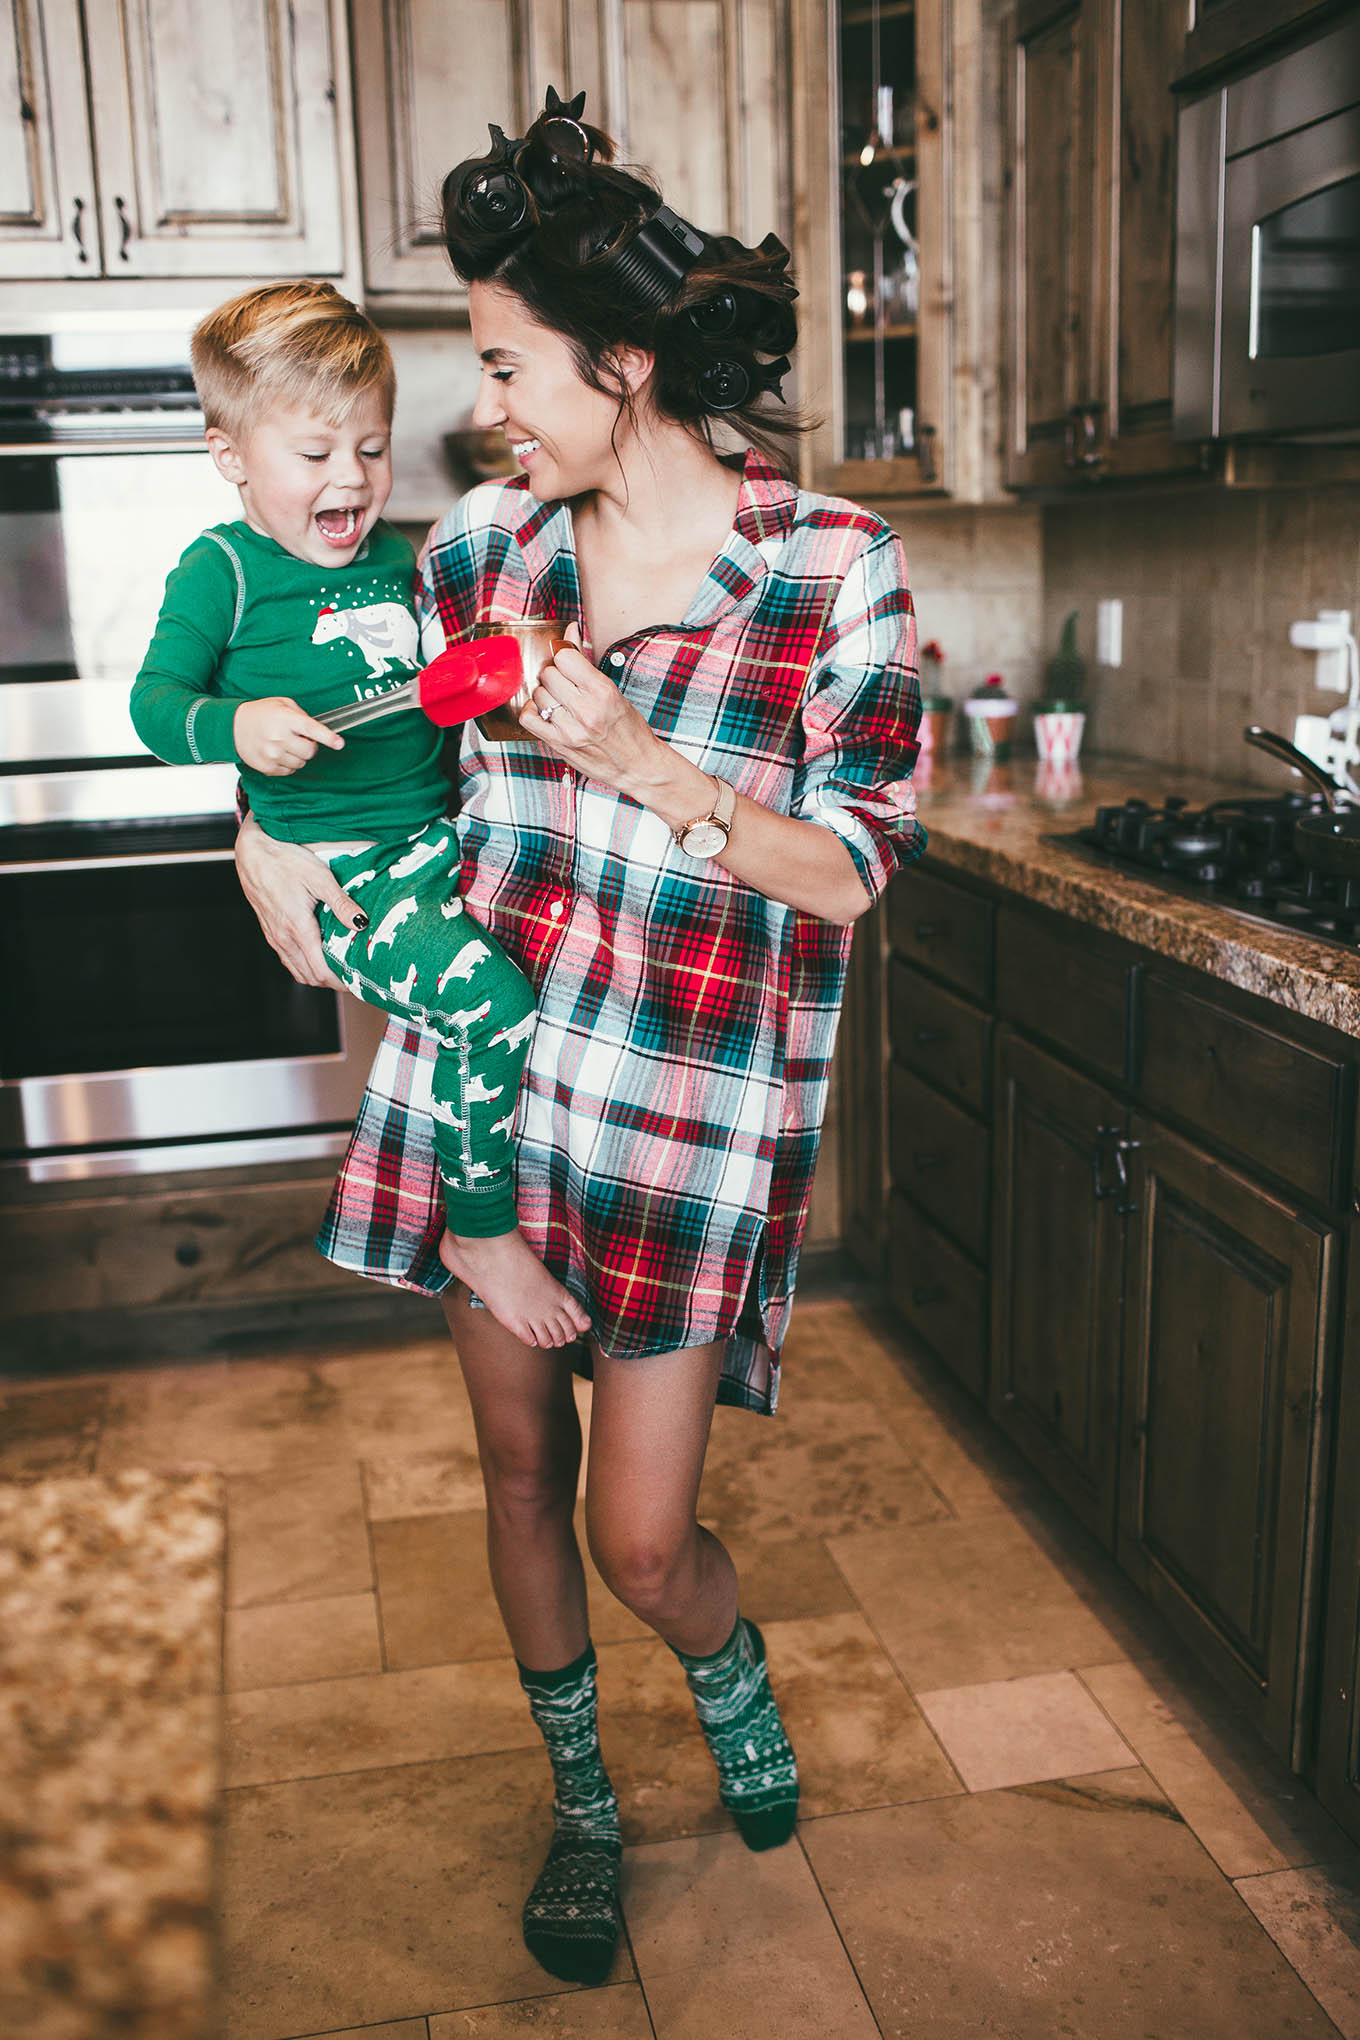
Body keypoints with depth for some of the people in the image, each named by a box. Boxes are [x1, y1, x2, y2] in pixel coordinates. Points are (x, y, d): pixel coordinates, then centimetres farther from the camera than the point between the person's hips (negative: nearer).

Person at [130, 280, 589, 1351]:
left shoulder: (396, 559, 16)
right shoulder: (224, 568, -3)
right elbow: (154, 703, -9)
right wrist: (236, 725, -28)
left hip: (438, 837, 7)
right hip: (334, 874, -7)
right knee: (491, 994, -26)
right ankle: (482, 1232, -6)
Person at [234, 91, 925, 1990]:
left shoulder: (838, 570, -10)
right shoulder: (485, 541, 2)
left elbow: (851, 872, -11)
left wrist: (647, 765, -23)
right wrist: (267, 827, 1)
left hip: (692, 1108, -4)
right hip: (482, 1067, 5)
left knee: (643, 1537, 1)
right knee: (519, 1462, 16)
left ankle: (734, 1687, 41)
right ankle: (583, 1804, 42)